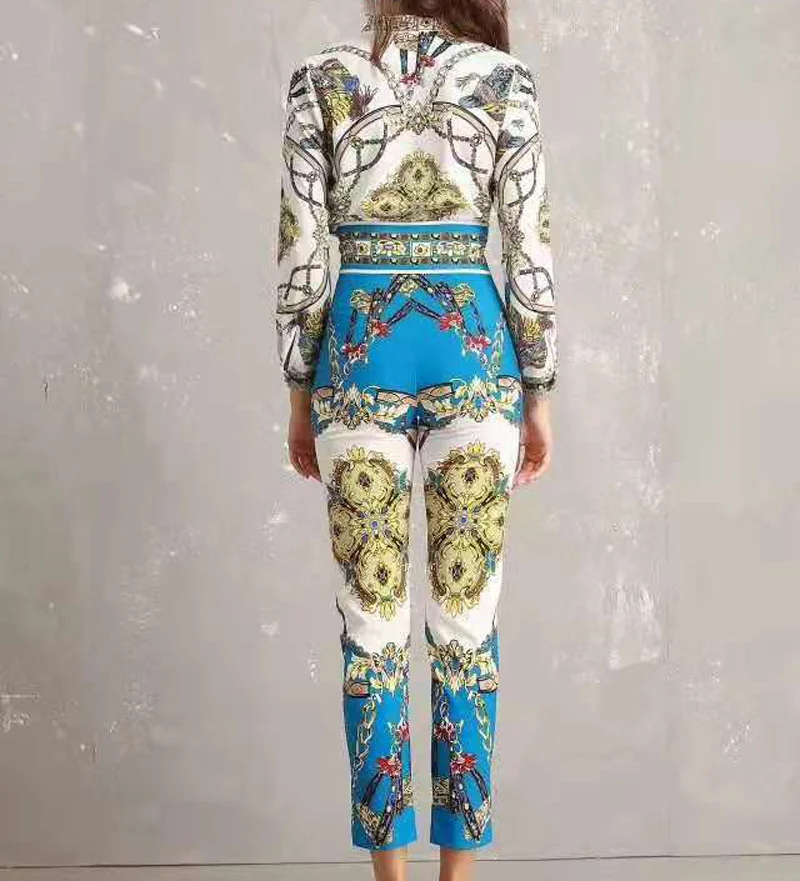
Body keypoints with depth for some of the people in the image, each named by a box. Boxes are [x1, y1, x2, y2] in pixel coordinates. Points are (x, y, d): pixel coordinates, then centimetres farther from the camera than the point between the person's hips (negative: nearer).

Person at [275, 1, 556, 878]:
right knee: (467, 617, 6)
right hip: (473, 345, 0)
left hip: (361, 346, 0)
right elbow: (530, 247, 0)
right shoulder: (504, 78, 3)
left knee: (373, 617, 6)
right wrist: (538, 393, 7)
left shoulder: (321, 78, 3)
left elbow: (301, 252, 0)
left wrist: (300, 390, 8)